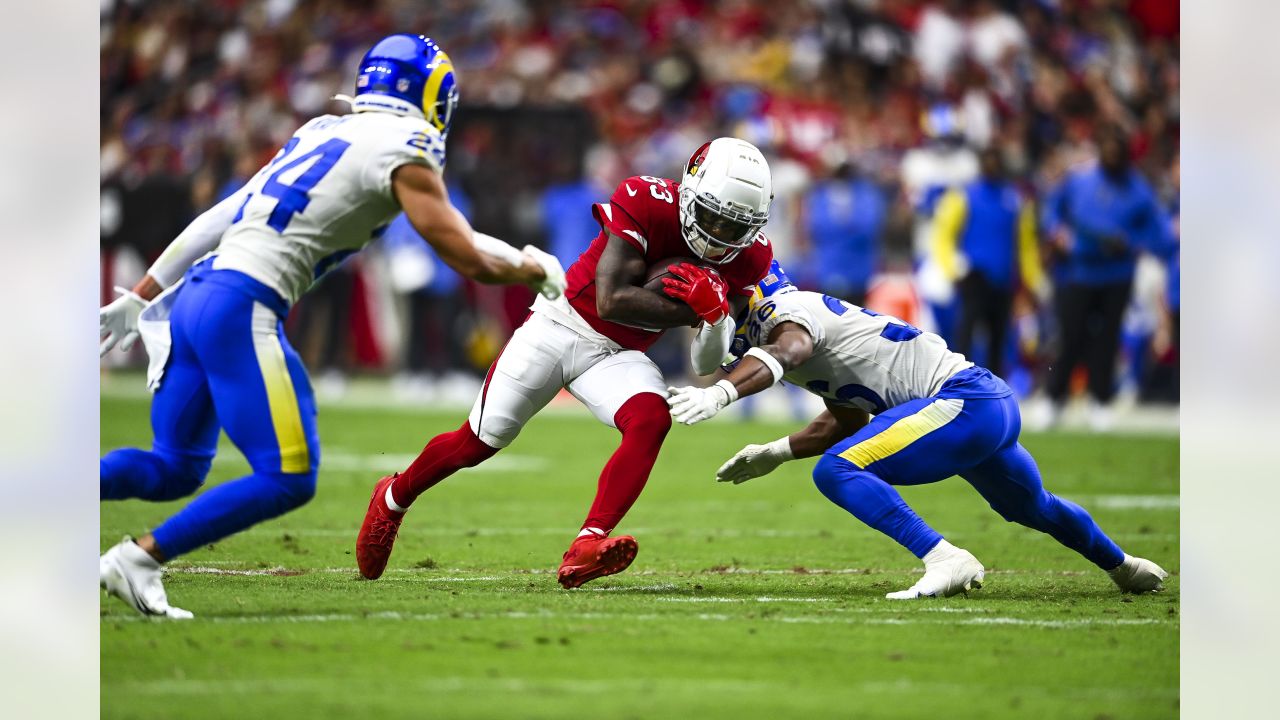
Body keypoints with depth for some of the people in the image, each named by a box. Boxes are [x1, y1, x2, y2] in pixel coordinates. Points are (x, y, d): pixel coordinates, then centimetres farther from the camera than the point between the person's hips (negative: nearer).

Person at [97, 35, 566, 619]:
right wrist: (537, 269, 20)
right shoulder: (403, 152, -1)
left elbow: (215, 221, 24)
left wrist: (139, 300, 27)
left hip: (194, 298, 8)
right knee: (287, 480, -4)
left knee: (175, 470, 15)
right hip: (241, 307, -8)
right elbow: (471, 260, -1)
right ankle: (138, 559, -8)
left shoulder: (321, 134, 22)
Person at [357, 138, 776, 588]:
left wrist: (716, 314, -27)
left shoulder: (747, 258, -10)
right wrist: (691, 311, -31)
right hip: (562, 326, -3)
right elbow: (611, 302, -29)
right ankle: (394, 498, 36)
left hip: (617, 356, 3)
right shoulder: (645, 201, -24)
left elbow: (705, 365, -6)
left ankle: (585, 550, -36)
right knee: (477, 443, 6)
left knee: (651, 421, -29)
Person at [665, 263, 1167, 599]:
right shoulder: (813, 317, 20)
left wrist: (721, 393, -51)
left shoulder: (786, 310, -9)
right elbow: (847, 420, 30)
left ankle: (946, 561, -28)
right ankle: (1121, 565, 59)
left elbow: (789, 349, -35)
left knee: (837, 470, -21)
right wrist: (776, 453, 24)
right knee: (1030, 507, 36)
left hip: (966, 400, -10)